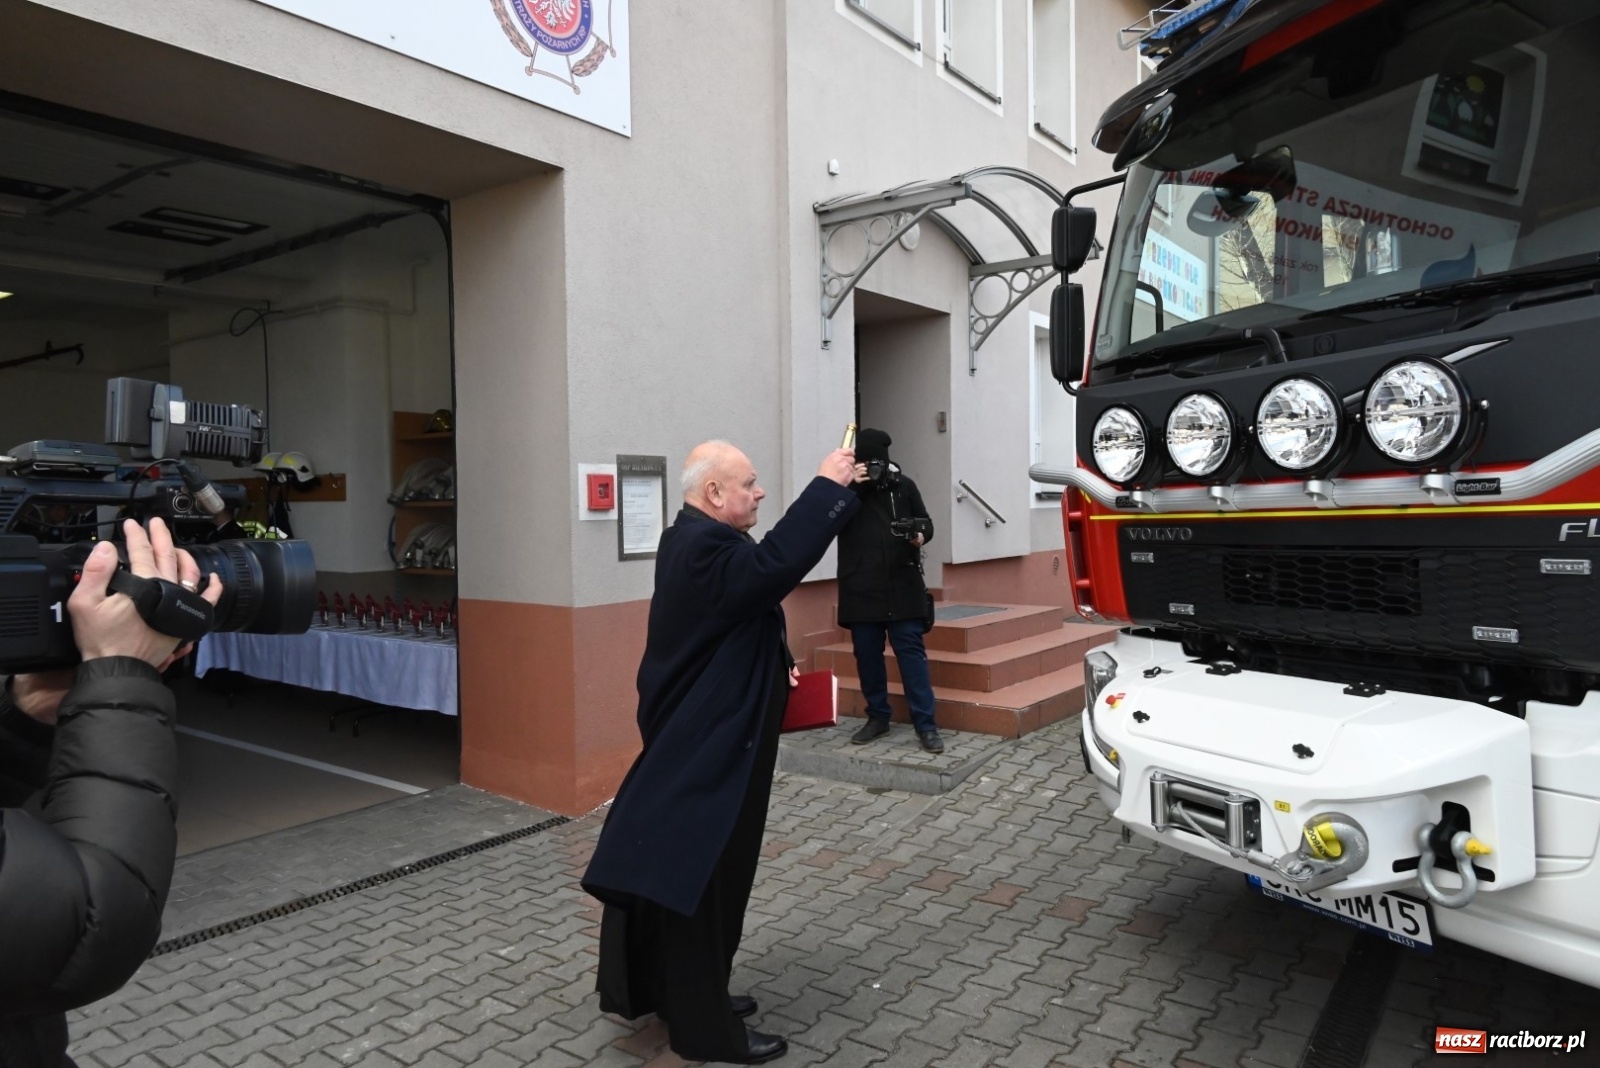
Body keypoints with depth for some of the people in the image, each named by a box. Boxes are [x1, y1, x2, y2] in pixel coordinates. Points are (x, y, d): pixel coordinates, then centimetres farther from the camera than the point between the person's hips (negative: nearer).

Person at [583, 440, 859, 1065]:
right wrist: (828, 486, -31)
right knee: (701, 880, 1)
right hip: (704, 748, -11)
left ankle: (683, 992, 35)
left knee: (682, 872, 19)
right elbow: (774, 564, -39)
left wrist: (772, 664, 12)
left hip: (702, 737, 11)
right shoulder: (703, 549, -24)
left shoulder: (697, 540, 11)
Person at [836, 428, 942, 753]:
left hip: (902, 586, -1)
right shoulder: (846, 486, 3)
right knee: (867, 654, 9)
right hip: (861, 589, 1)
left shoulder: (903, 485, 5)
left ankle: (926, 724, 2)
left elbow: (926, 521, 12)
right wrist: (848, 487, -20)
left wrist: (921, 535, -11)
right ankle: (878, 717, 24)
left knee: (911, 651, -1)